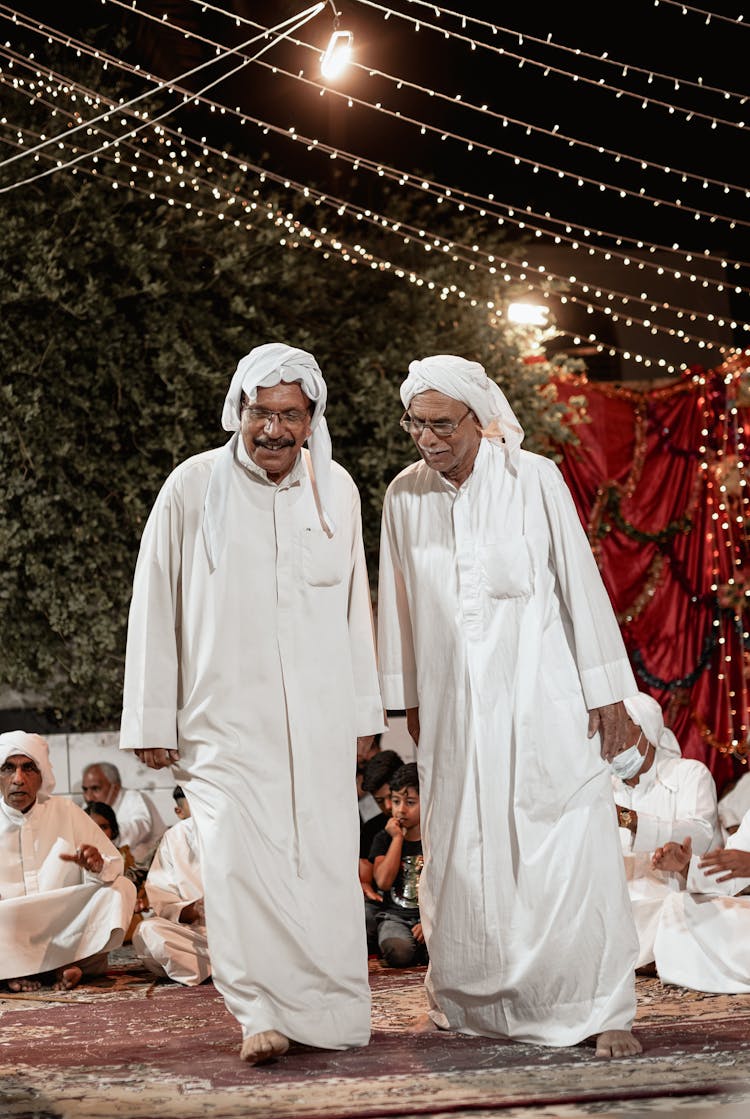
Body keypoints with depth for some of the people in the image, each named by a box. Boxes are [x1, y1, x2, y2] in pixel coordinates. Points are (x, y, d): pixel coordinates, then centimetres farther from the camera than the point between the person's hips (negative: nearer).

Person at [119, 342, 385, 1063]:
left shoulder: (336, 490, 7)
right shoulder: (193, 488, -2)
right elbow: (154, 609, 2)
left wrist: (363, 710, 15)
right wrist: (151, 720, 1)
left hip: (320, 720, 3)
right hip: (225, 718, -2)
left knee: (325, 862, 1)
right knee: (237, 857, -16)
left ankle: (331, 1014, 13)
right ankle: (260, 1011, -7)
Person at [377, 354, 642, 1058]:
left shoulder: (533, 479, -6)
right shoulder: (405, 496, 3)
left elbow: (580, 582, -3)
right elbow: (400, 603, 12)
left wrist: (606, 692, -3)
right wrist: (409, 698, 14)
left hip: (541, 696, -3)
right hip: (453, 705, 3)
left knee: (568, 850, -6)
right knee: (461, 855, 5)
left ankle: (602, 1009, 0)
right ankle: (469, 1000, 19)